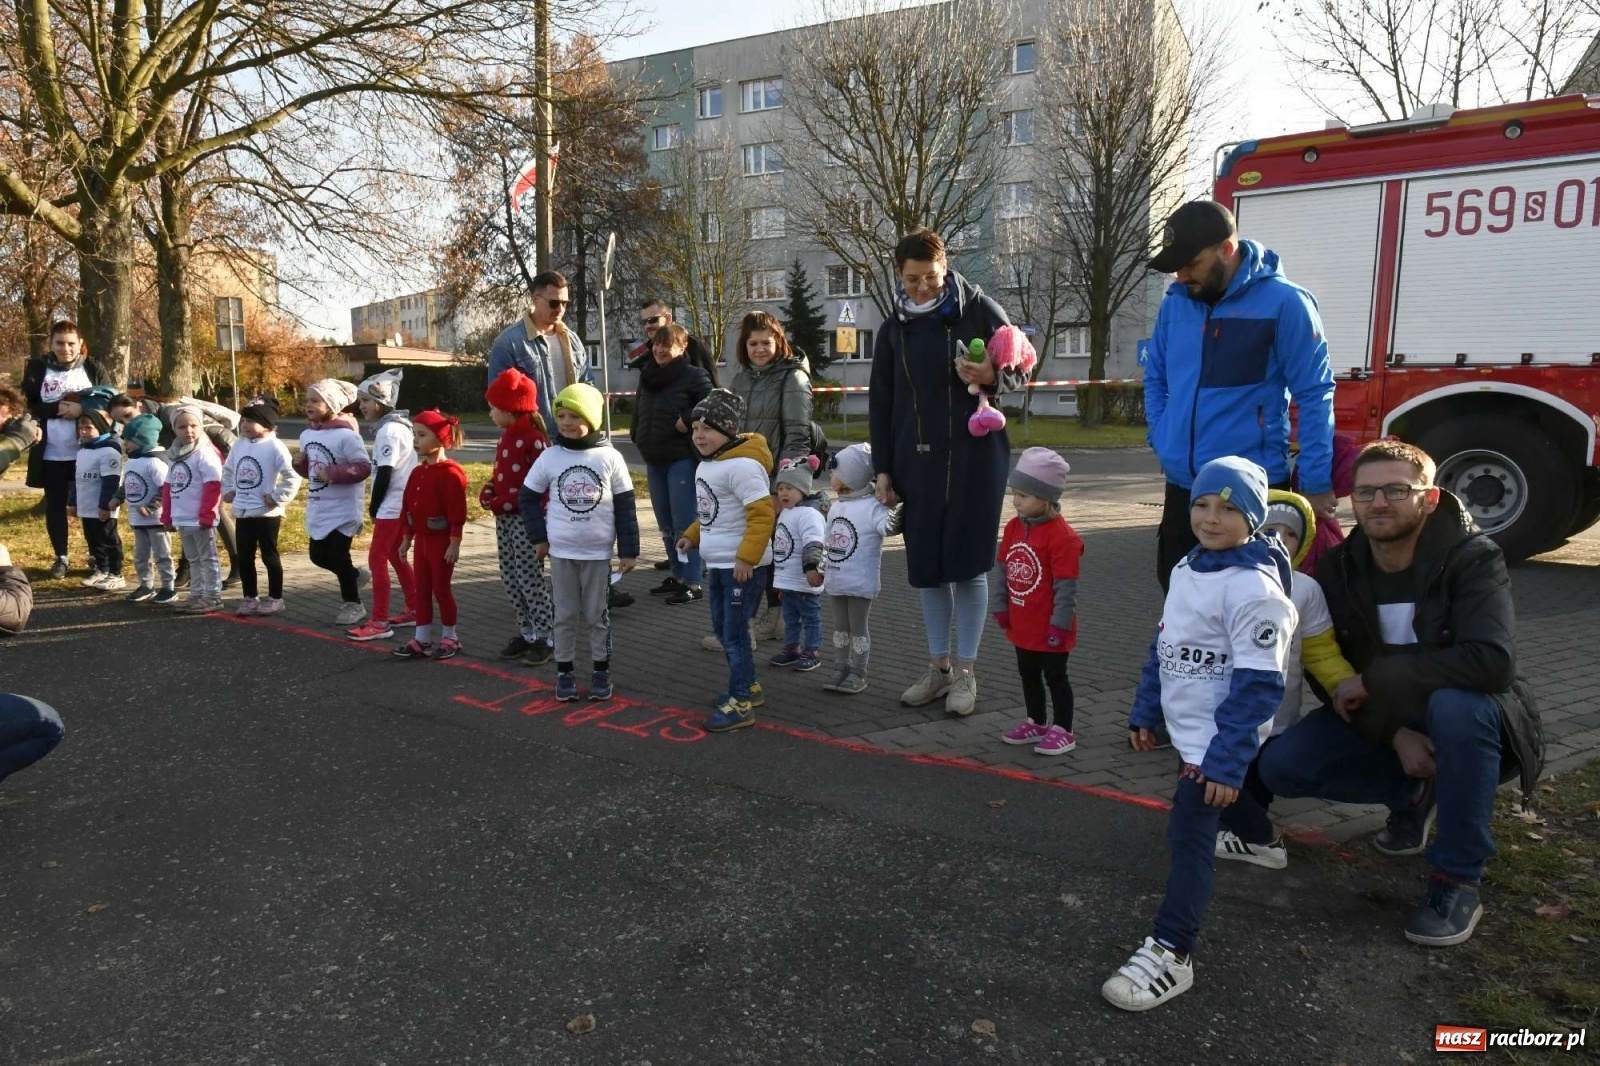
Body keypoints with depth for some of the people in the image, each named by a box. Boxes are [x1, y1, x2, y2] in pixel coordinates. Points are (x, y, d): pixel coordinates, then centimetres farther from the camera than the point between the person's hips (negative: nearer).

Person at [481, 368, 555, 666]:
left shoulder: (533, 439, -15)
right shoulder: (505, 439, 14)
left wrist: (506, 503, -22)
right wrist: (488, 491, 1)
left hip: (526, 518, -9)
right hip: (504, 518, 9)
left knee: (530, 578, -4)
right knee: (510, 579, 12)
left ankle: (547, 638, 5)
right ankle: (527, 633, 22)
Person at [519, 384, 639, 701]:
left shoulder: (610, 457, -6)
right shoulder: (550, 457, -3)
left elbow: (625, 506, -3)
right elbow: (528, 497, 8)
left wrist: (628, 550, -4)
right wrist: (539, 537, 2)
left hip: (598, 552, -1)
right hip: (561, 551, 1)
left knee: (596, 614, 9)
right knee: (565, 615, 10)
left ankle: (601, 670, 22)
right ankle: (564, 671, 22)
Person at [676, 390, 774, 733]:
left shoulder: (742, 466, -21)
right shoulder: (705, 466, 11)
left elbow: (762, 514, -25)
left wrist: (747, 558, -28)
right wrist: (692, 535, 14)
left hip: (742, 566, -10)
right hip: (717, 564, 10)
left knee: (735, 633, -4)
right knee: (722, 628, 18)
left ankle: (741, 704, 6)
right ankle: (748, 686, 33)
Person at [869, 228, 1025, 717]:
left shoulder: (979, 310, -2)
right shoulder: (894, 329, 8)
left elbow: (1020, 371, 3)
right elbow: (880, 405, 11)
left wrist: (990, 376, -20)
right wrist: (883, 468, 5)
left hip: (974, 457, -3)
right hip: (916, 461, 4)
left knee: (968, 564, -1)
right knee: (926, 566, 7)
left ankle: (966, 672, 12)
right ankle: (939, 667, 20)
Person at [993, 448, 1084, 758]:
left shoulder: (1061, 536, -22)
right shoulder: (1014, 528, 1)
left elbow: (1066, 586, -20)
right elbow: (1000, 569, 7)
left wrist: (1060, 625, -18)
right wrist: (1001, 607, 5)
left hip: (1050, 628, -8)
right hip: (1021, 625, 8)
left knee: (1055, 677, 6)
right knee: (1028, 675, 20)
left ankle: (1063, 730, 19)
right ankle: (1037, 722, 36)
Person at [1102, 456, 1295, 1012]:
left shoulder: (1253, 586, -21)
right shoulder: (1187, 569, 7)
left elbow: (1257, 685, -23)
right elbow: (1164, 647, 16)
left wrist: (1227, 759, -24)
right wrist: (1144, 712, 18)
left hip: (1216, 737, -8)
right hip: (1187, 730, 8)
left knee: (1189, 833, -7)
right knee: (1192, 829, 20)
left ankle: (1171, 952, 1)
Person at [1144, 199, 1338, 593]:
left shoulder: (1284, 302, -10)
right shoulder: (1175, 301, 6)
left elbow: (1314, 395, -10)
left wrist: (1316, 484, -11)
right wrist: (1162, 441, 7)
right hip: (1182, 483, 6)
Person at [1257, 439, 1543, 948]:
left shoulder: (1472, 559, -20)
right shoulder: (1337, 569, -6)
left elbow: (1491, 660, -35)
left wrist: (1373, 679, -28)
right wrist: (1393, 733, -20)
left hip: (1470, 723, -4)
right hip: (1382, 724, 4)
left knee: (1455, 703, -39)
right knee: (1281, 766, -17)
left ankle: (1459, 881, -21)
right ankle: (1412, 795, 13)